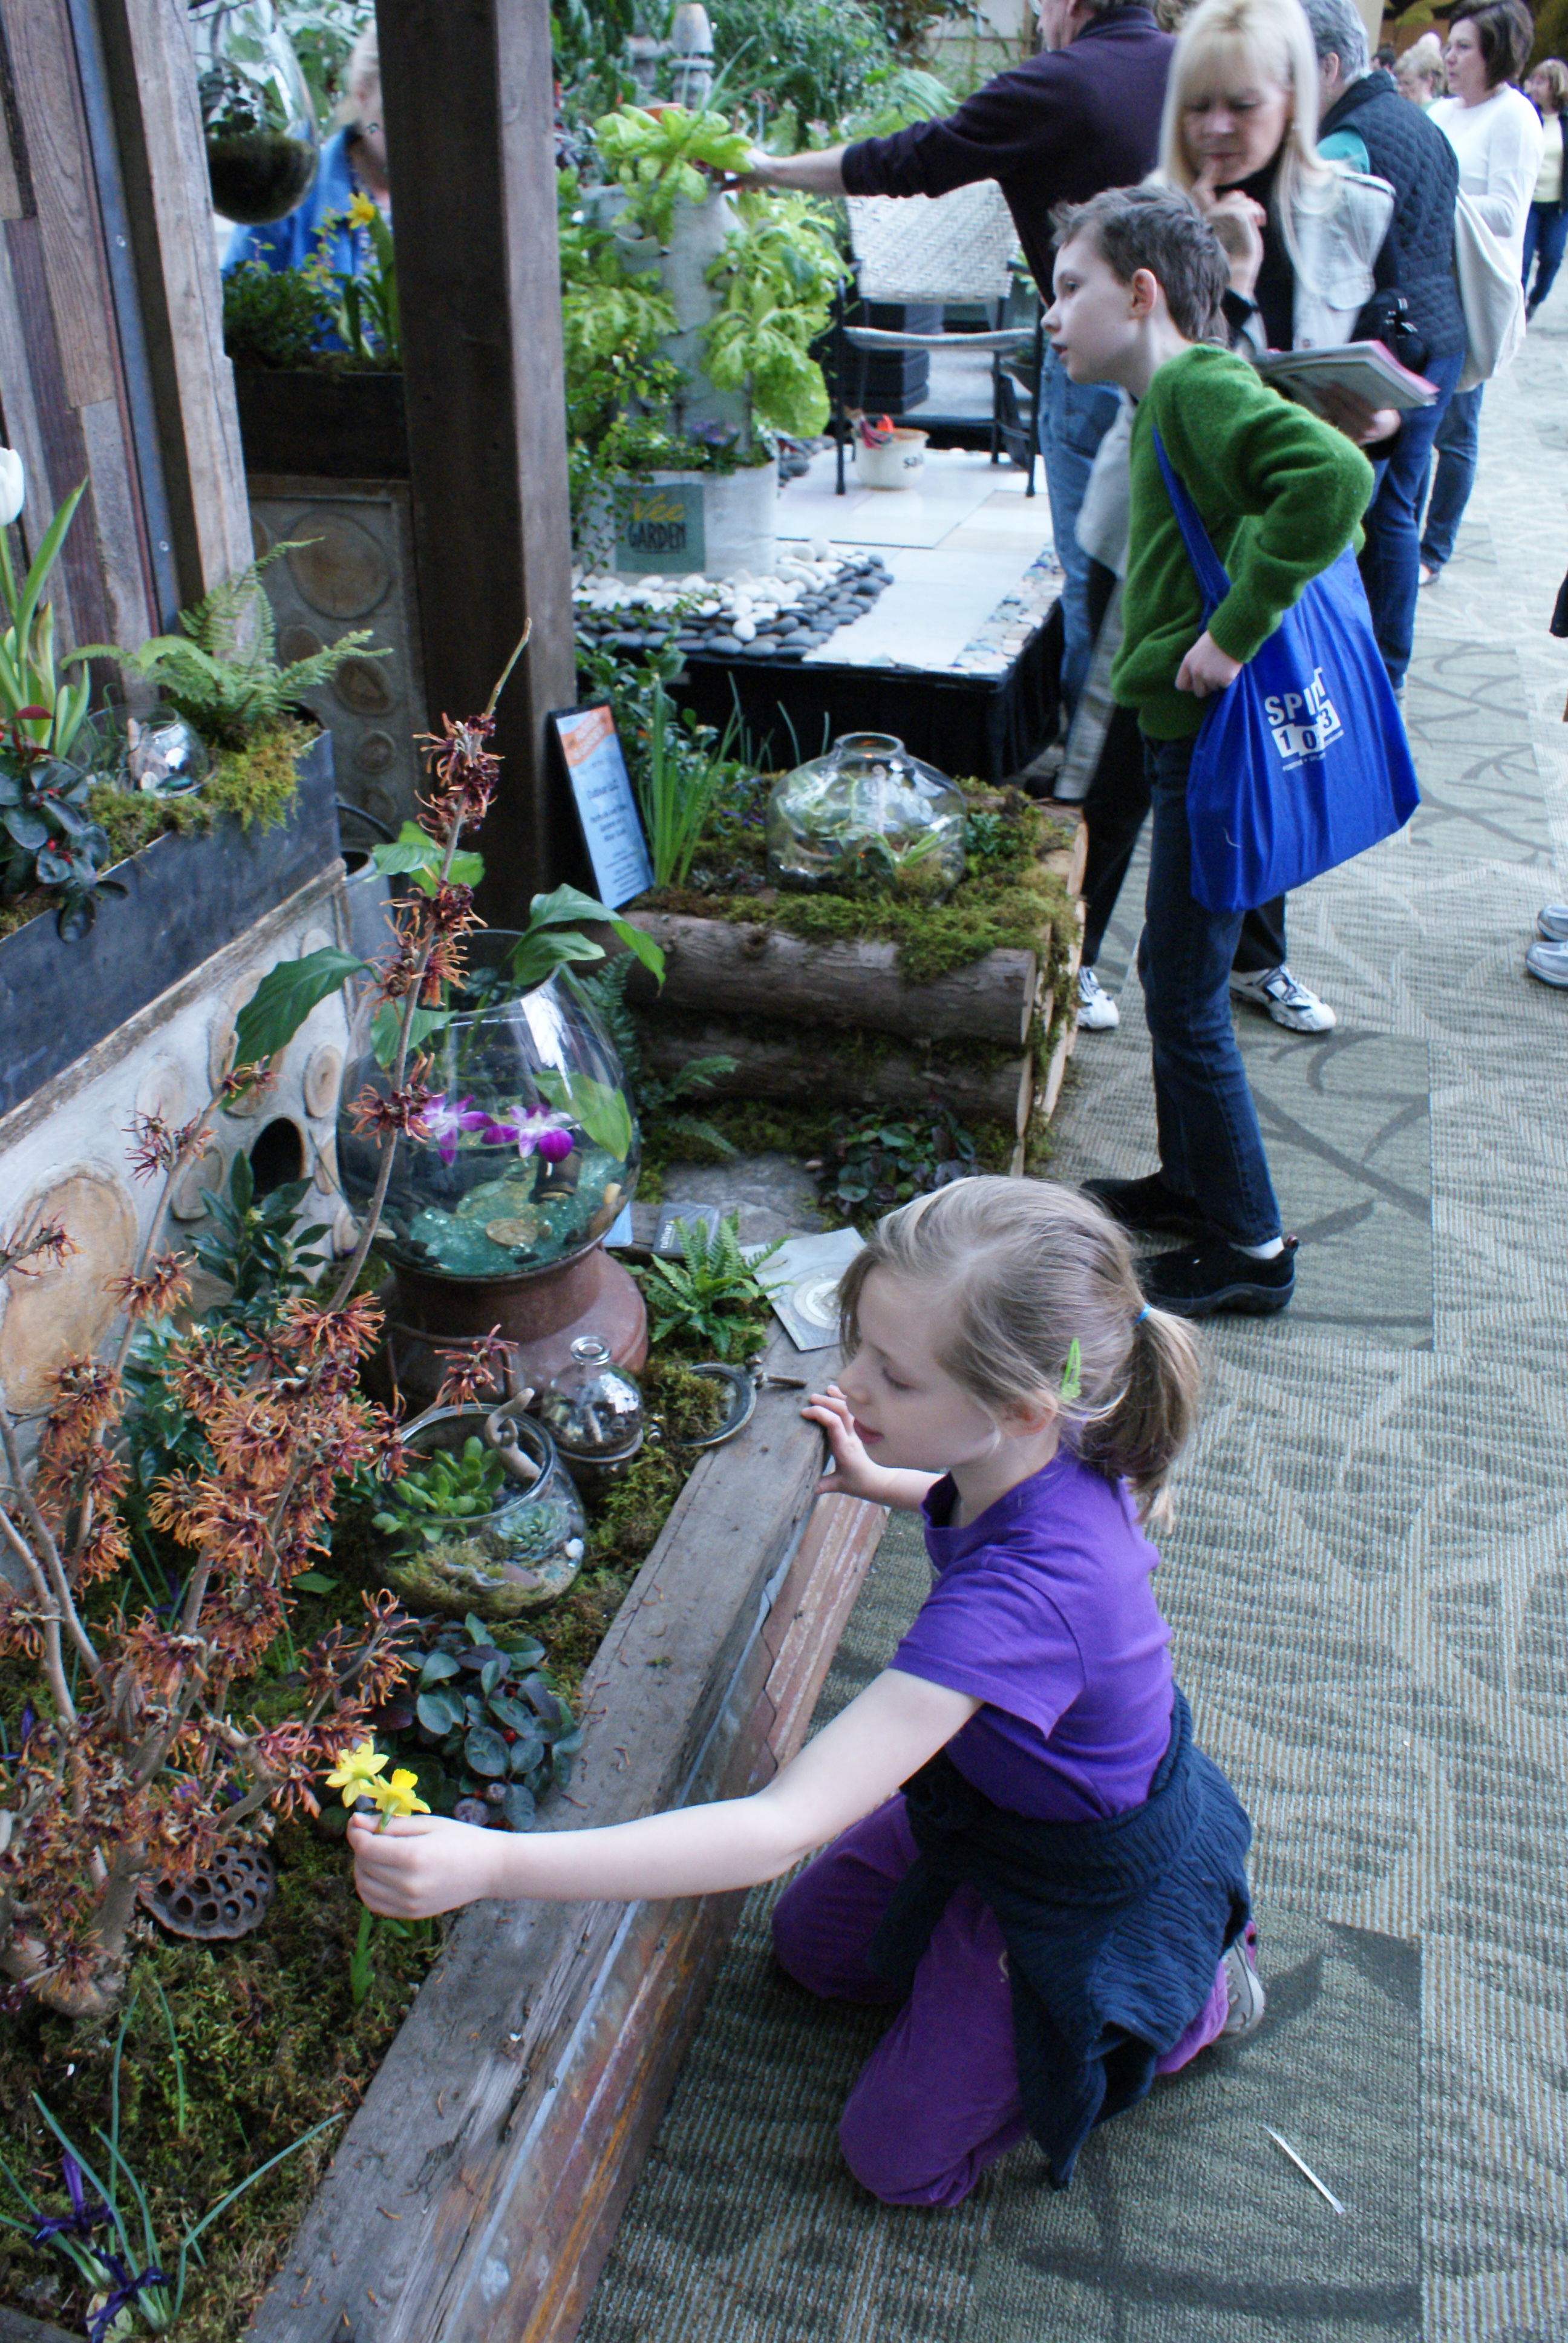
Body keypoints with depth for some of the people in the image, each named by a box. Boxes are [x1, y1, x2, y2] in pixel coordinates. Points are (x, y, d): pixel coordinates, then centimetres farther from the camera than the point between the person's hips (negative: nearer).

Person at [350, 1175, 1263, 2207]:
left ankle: (1191, 1997, 18)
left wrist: (492, 1863, -51)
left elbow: (785, 1825, -48)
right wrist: (878, 1481, -2)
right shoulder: (1061, 1448, -21)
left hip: (1089, 1885, -7)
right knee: (812, 1942, 27)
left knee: (899, 2156, 11)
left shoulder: (1016, 1598, -46)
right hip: (1002, 1790, 7)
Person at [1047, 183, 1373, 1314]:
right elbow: (1317, 486, 25)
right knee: (1176, 974, 20)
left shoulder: (1197, 384, -16)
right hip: (1196, 735, 10)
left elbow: (1337, 473, -33)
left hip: (1217, 744, -10)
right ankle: (1193, 1183, 37)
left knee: (1185, 991, -1)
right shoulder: (1182, 392, 14)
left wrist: (1237, 630, -27)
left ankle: (1252, 1248, 12)